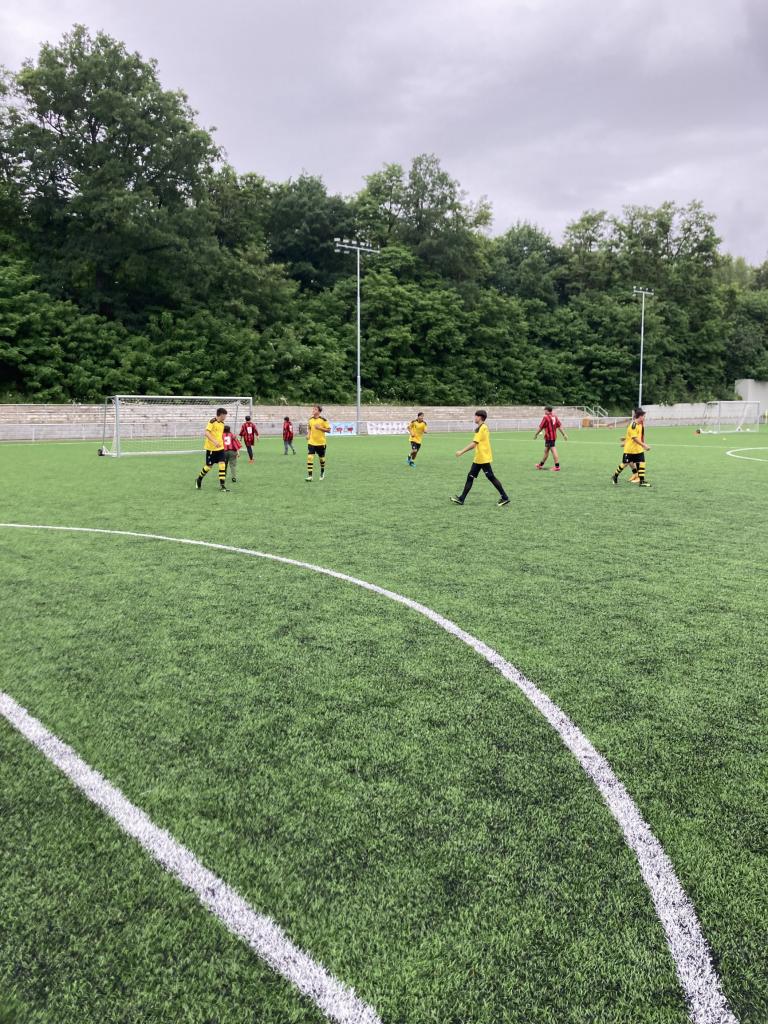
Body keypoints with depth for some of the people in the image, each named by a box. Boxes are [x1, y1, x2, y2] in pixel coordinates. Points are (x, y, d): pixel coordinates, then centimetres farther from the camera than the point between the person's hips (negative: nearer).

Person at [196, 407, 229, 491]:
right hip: (211, 448, -6)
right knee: (209, 466, 5)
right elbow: (206, 433, -23)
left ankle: (222, 485, -7)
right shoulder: (212, 422, -14)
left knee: (222, 464, -7)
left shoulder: (222, 423, 10)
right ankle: (199, 480, 29)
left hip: (220, 447, 6)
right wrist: (214, 441, -33)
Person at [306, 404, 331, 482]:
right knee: (310, 457, -13)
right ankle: (309, 476, -13)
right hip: (311, 442, 2)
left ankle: (322, 472, 39)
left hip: (321, 443, -2)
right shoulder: (310, 419, 4)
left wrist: (320, 428, -20)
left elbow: (328, 430, -8)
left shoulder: (323, 419, -9)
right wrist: (308, 434, 2)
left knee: (321, 458, 12)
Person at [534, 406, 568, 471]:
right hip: (554, 436, 8)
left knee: (553, 451, -9)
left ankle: (557, 466, -10)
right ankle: (541, 464, 30)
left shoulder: (546, 417, -13)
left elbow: (540, 427, -10)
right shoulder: (554, 416, 9)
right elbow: (560, 426, 10)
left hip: (549, 437, -8)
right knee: (546, 450, 18)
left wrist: (535, 435, 2)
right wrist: (564, 434, 13)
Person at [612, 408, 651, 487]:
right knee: (625, 463, 4)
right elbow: (635, 438, -25)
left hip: (638, 449, 7)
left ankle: (642, 481, -1)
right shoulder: (633, 425, -20)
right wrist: (644, 445, -27)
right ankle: (615, 476, 25)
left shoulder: (640, 424, 7)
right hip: (630, 449, -7)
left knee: (642, 463, -3)